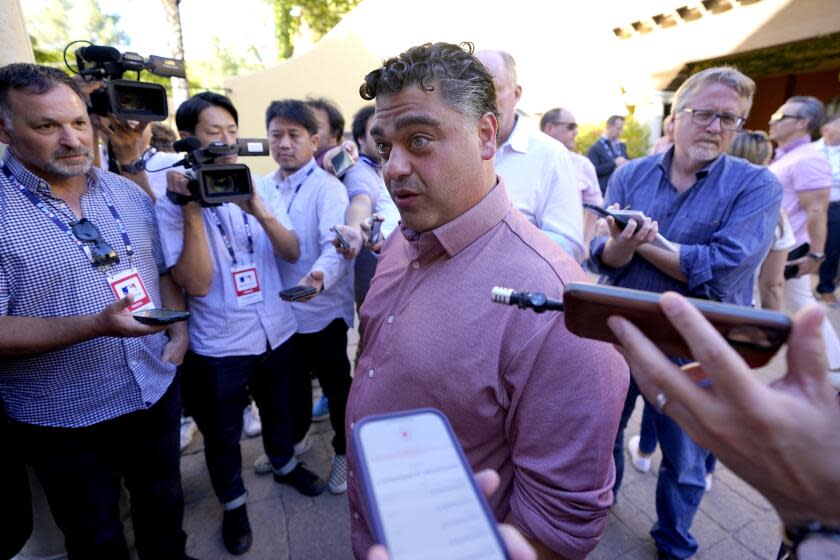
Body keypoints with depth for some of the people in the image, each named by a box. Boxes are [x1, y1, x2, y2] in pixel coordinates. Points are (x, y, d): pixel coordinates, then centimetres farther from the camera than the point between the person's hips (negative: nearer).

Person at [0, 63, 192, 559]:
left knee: (164, 504, 27)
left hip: (158, 393, 5)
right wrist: (95, 324, -31)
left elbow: (164, 270, 9)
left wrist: (180, 329, -5)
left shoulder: (128, 194, 1)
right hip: (65, 423, -4)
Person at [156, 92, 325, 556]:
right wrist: (192, 210, -24)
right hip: (219, 343, -3)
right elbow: (196, 284, -19)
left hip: (276, 329, 3)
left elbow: (293, 253, -7)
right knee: (222, 433, 17)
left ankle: (284, 465, 53)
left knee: (277, 408, 25)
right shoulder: (172, 205, -10)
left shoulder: (259, 187, 0)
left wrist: (260, 211, -23)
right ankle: (233, 502, 43)